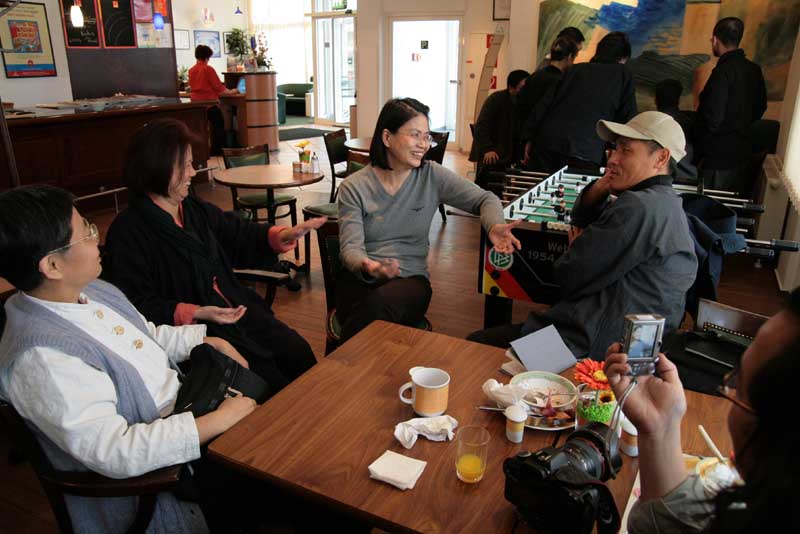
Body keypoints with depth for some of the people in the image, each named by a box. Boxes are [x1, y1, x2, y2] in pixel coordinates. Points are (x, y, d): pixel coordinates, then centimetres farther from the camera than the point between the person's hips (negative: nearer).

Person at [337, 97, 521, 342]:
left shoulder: (432, 176, 3)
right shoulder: (353, 187, -1)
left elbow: (485, 200, 5)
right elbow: (351, 246, -8)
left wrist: (495, 226, -19)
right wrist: (366, 265, -32)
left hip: (410, 279, 1)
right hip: (361, 279, -1)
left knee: (379, 305, -34)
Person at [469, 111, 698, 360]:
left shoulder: (639, 207, -19)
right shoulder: (666, 203, 17)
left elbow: (569, 275, -17)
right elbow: (579, 222, 24)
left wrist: (575, 247, 6)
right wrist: (599, 189, 3)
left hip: (590, 347, -11)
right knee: (479, 339, 16)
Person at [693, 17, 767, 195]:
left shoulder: (723, 71, -18)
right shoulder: (754, 69, 6)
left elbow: (713, 117, -20)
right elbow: (760, 107, 17)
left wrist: (699, 153, -11)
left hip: (719, 156, -8)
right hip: (742, 151, 8)